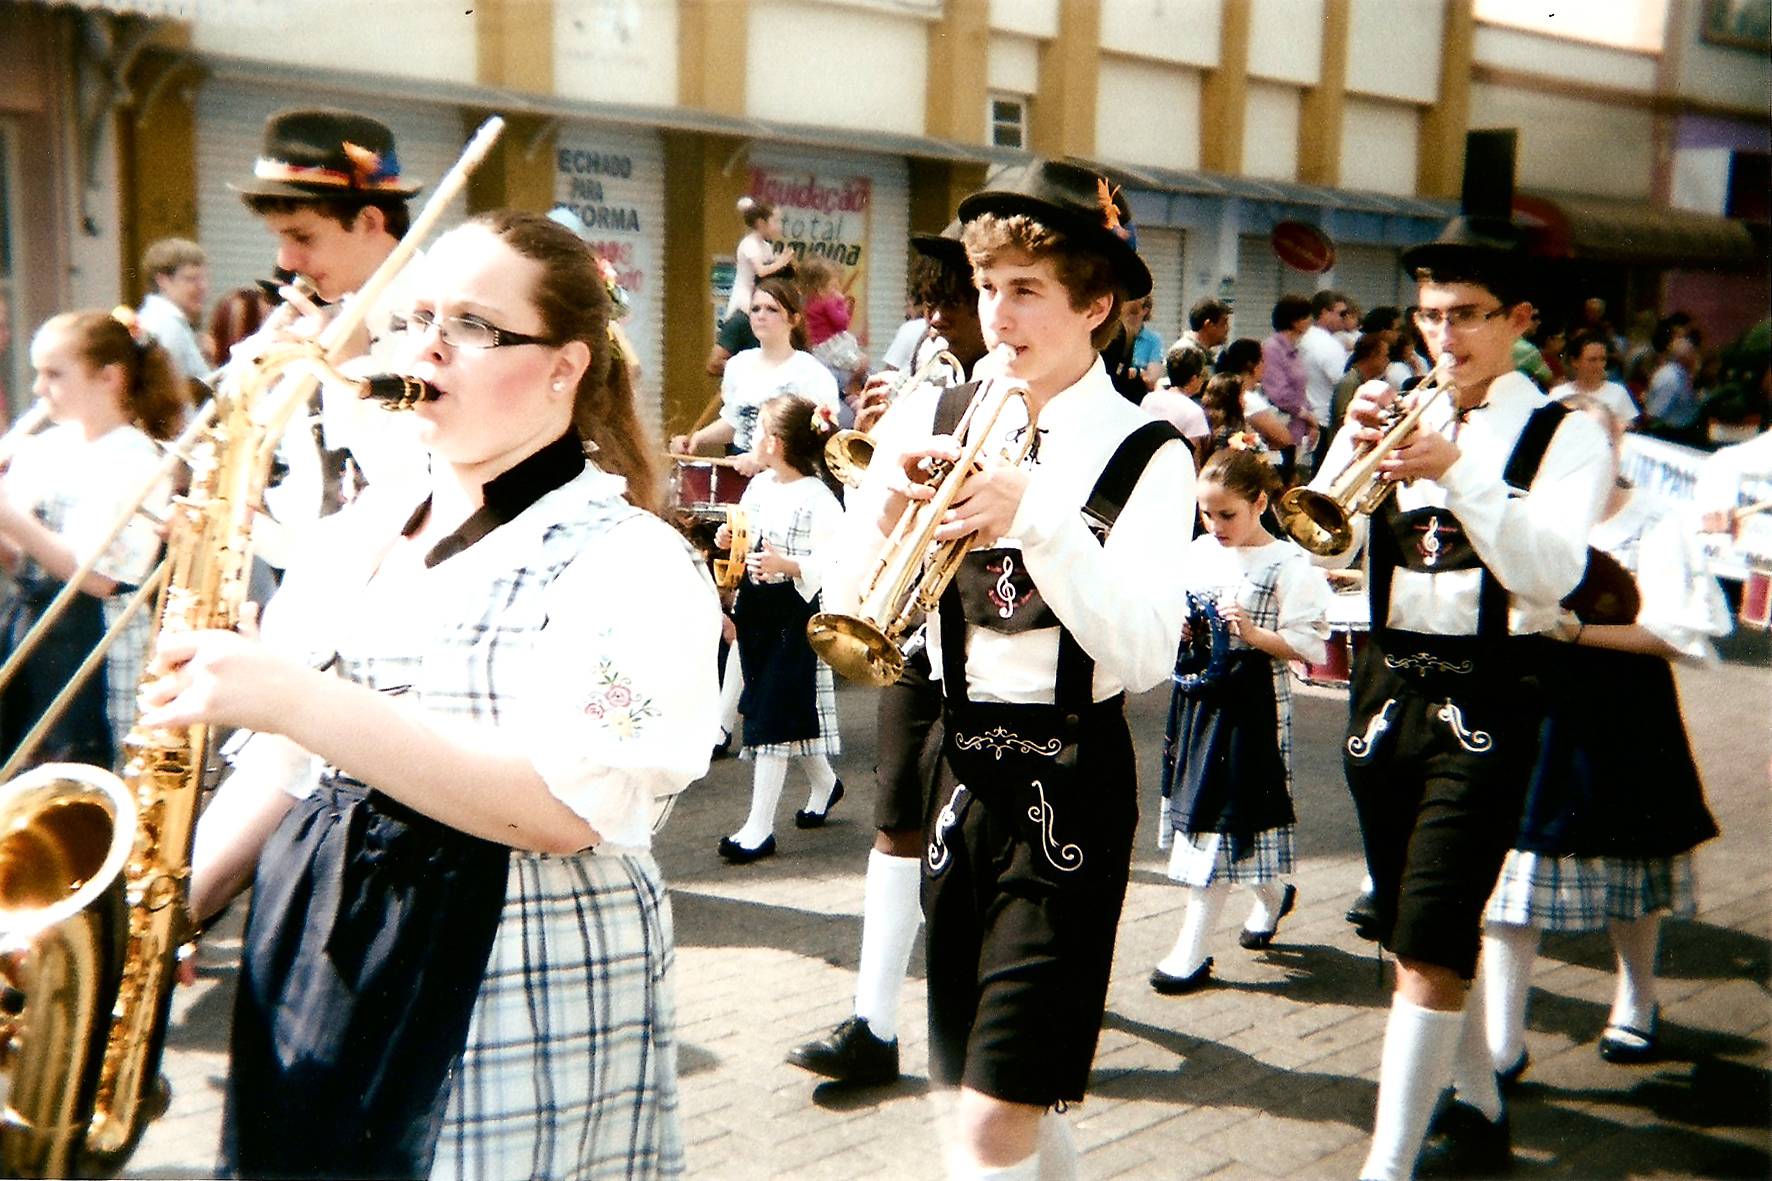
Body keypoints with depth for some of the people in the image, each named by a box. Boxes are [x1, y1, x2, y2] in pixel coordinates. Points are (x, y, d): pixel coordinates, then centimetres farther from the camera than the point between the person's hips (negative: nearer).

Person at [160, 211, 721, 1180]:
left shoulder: (629, 562, -12)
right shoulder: (357, 534, 10)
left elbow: (564, 810, -24)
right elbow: (283, 767, 14)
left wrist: (295, 699, -27)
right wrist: (173, 899, -2)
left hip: (512, 1018, -6)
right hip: (299, 985, 6)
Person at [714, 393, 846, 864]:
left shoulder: (817, 499, -17)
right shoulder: (758, 486, 8)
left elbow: (832, 564, -22)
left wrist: (787, 565, -34)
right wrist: (730, 541, 0)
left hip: (794, 611, -8)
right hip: (755, 606, 8)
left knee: (771, 715, -6)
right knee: (789, 709, 18)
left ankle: (759, 825, 0)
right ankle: (823, 782, 42)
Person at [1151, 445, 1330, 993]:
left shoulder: (1288, 565, -11)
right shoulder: (1198, 551, 8)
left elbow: (1309, 645, -13)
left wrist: (1254, 634, -25)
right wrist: (1181, 630, -2)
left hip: (1250, 705, -7)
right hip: (1196, 696, 7)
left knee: (1217, 822, -4)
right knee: (1197, 813, 16)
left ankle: (1192, 952, 4)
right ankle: (1272, 894, 43)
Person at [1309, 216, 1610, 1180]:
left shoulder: (1564, 435, -3)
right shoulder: (1406, 418, 9)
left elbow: (1548, 574, -17)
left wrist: (1456, 470, -24)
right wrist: (1352, 439, -13)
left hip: (1485, 700, -5)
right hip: (1387, 688, 6)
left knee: (1429, 944, -12)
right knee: (1411, 931, 16)